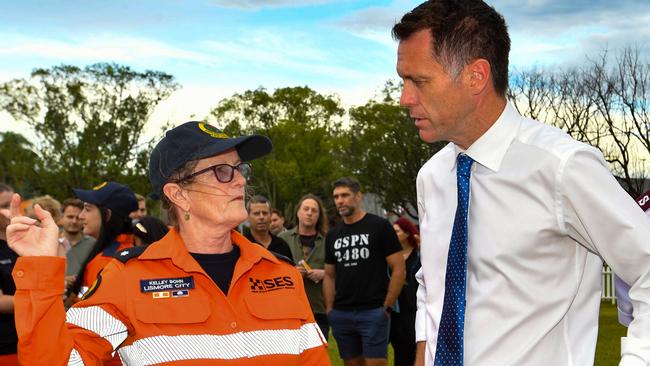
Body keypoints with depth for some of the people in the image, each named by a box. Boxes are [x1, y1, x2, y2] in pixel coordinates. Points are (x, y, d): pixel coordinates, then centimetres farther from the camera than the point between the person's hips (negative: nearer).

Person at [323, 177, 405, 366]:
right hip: (341, 314, 5)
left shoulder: (380, 226, -2)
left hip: (373, 312, -5)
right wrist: (329, 309, 6)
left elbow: (398, 268, -4)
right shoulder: (333, 235, 13)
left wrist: (387, 307, -9)